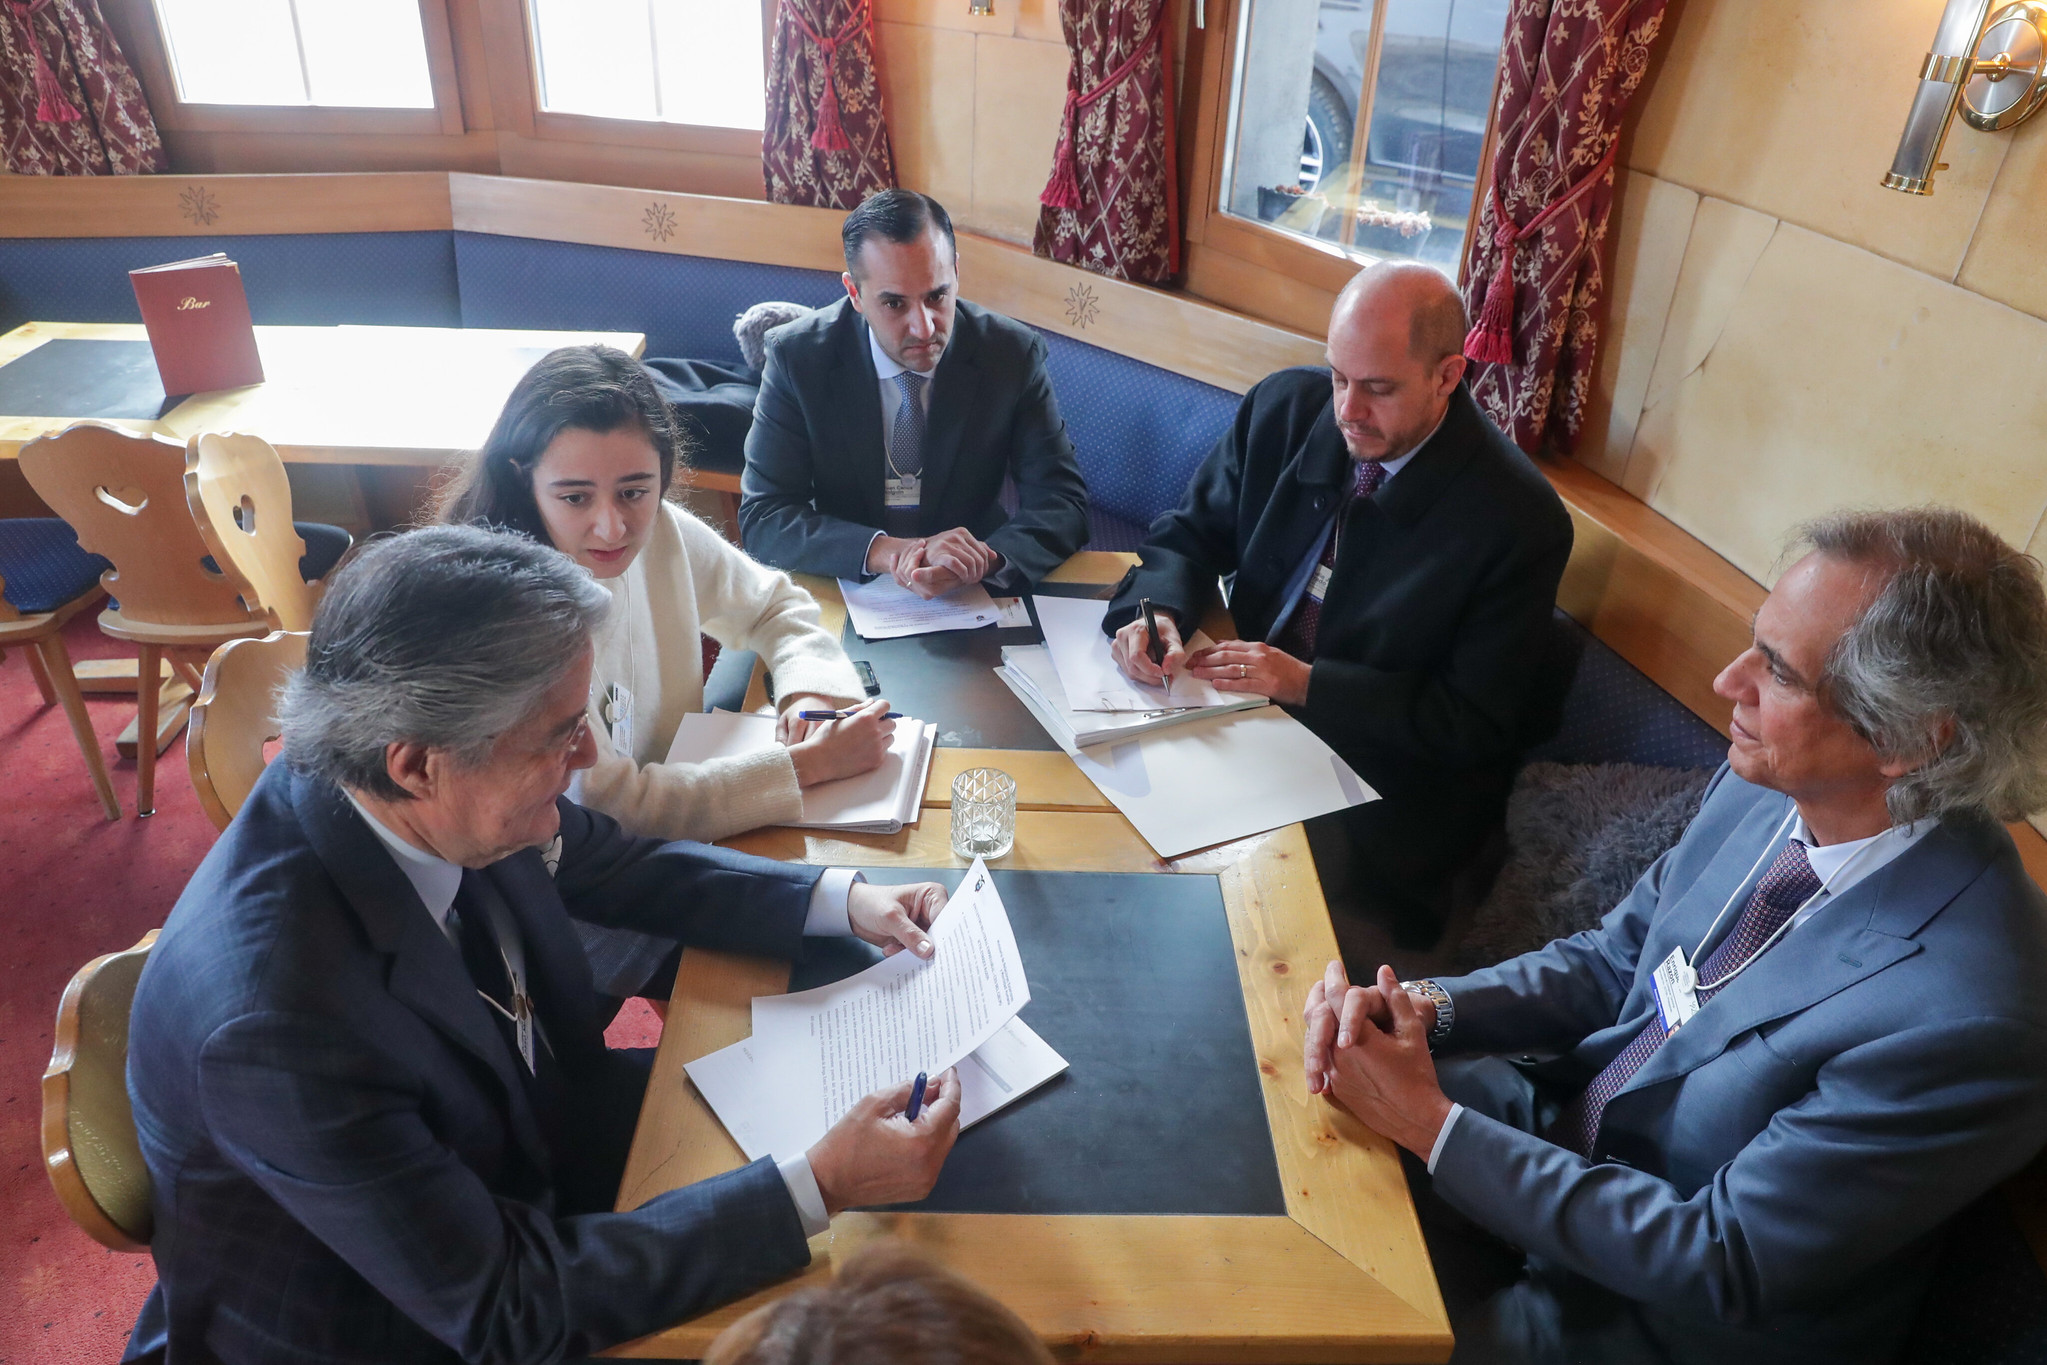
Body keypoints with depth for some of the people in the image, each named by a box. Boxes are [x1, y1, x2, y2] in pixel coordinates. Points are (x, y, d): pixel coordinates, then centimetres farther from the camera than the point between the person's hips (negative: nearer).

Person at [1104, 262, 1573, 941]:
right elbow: (1189, 534, 7)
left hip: (1380, 792, -5)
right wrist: (1157, 608, -17)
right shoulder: (1285, 407, -3)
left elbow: (1476, 724, -13)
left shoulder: (1520, 519, -17)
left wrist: (1307, 683, -21)